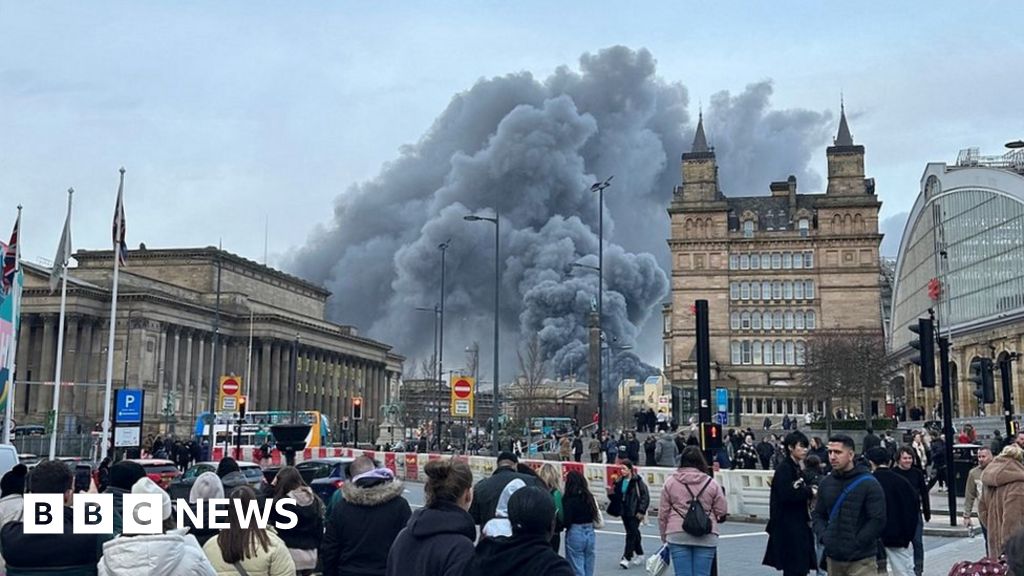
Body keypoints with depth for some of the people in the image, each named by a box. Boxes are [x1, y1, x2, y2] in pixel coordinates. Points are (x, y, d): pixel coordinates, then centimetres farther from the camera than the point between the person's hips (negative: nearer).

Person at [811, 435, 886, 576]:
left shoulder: (869, 484, -8)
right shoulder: (826, 483, 8)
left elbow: (878, 520, -12)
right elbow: (819, 514, 17)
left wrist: (856, 543, -14)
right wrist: (823, 536, -1)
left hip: (861, 560, -5)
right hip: (833, 558, 5)